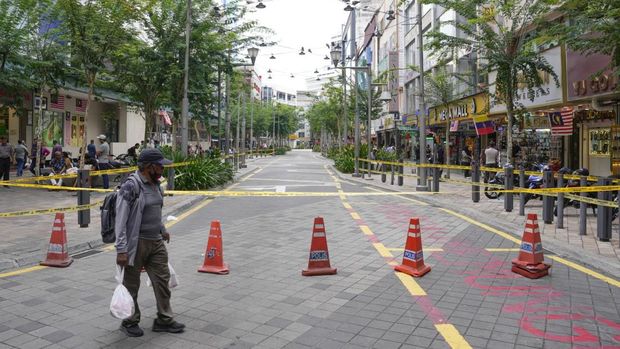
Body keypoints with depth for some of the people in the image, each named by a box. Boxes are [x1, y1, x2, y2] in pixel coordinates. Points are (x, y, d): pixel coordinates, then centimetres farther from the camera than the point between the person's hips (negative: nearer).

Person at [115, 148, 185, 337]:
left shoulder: (155, 184, 8)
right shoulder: (130, 187, -17)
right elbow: (121, 220, -19)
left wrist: (162, 229, 26)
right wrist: (121, 250, -22)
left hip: (156, 242, 8)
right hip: (136, 243, -8)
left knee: (162, 279, 10)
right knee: (131, 285, 9)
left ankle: (164, 320, 22)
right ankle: (129, 322, 27)